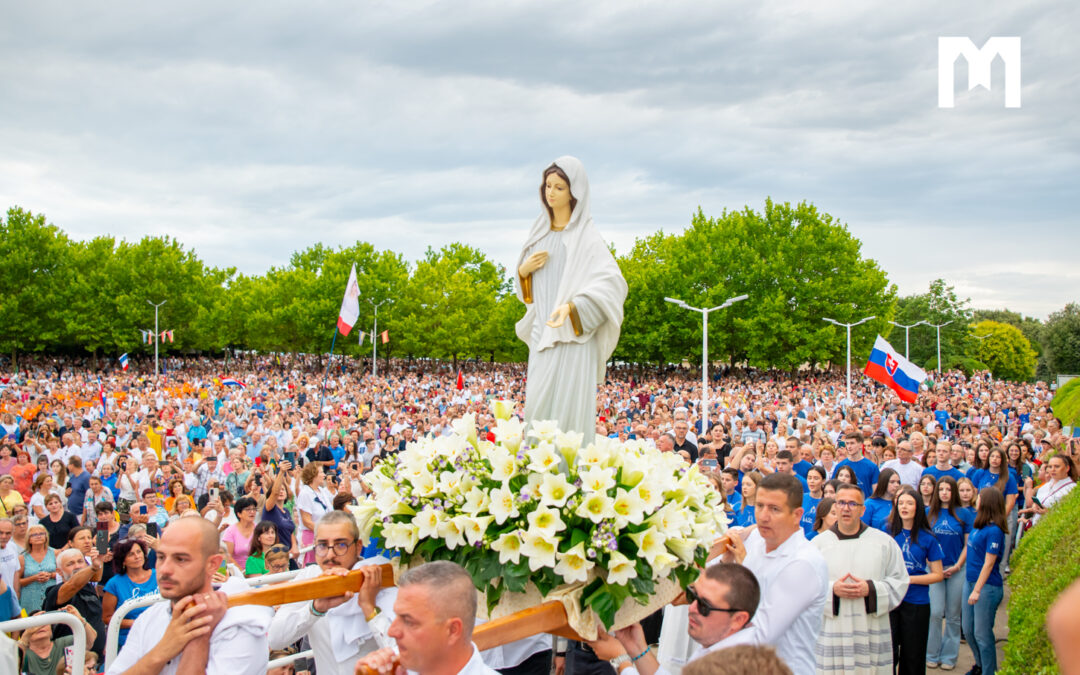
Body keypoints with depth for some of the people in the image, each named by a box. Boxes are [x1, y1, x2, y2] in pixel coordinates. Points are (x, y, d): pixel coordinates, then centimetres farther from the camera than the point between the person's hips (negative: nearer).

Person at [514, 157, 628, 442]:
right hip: (543, 330, 6)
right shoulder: (540, 230, 14)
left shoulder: (584, 234, -5)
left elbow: (612, 283, -16)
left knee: (569, 401, -9)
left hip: (573, 332, -6)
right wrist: (524, 270, -2)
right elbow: (526, 289, 21)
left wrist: (571, 306, -29)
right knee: (538, 400, 2)